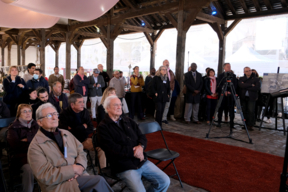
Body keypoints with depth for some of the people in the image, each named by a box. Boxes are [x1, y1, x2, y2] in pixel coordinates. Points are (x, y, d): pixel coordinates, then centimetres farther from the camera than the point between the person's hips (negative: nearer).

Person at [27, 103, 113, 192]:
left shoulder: (66, 133, 17)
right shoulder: (35, 146, -4)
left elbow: (81, 152, 15)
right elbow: (45, 176, -11)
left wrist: (80, 166, -7)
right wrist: (73, 169, -14)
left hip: (79, 175, 6)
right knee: (99, 181, -27)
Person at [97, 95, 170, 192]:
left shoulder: (128, 121, 15)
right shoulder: (102, 128, -5)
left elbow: (142, 137, 13)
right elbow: (113, 149, -15)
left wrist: (141, 146, -10)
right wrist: (134, 152, -12)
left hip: (142, 161, 6)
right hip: (124, 168, -6)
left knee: (165, 181, -1)